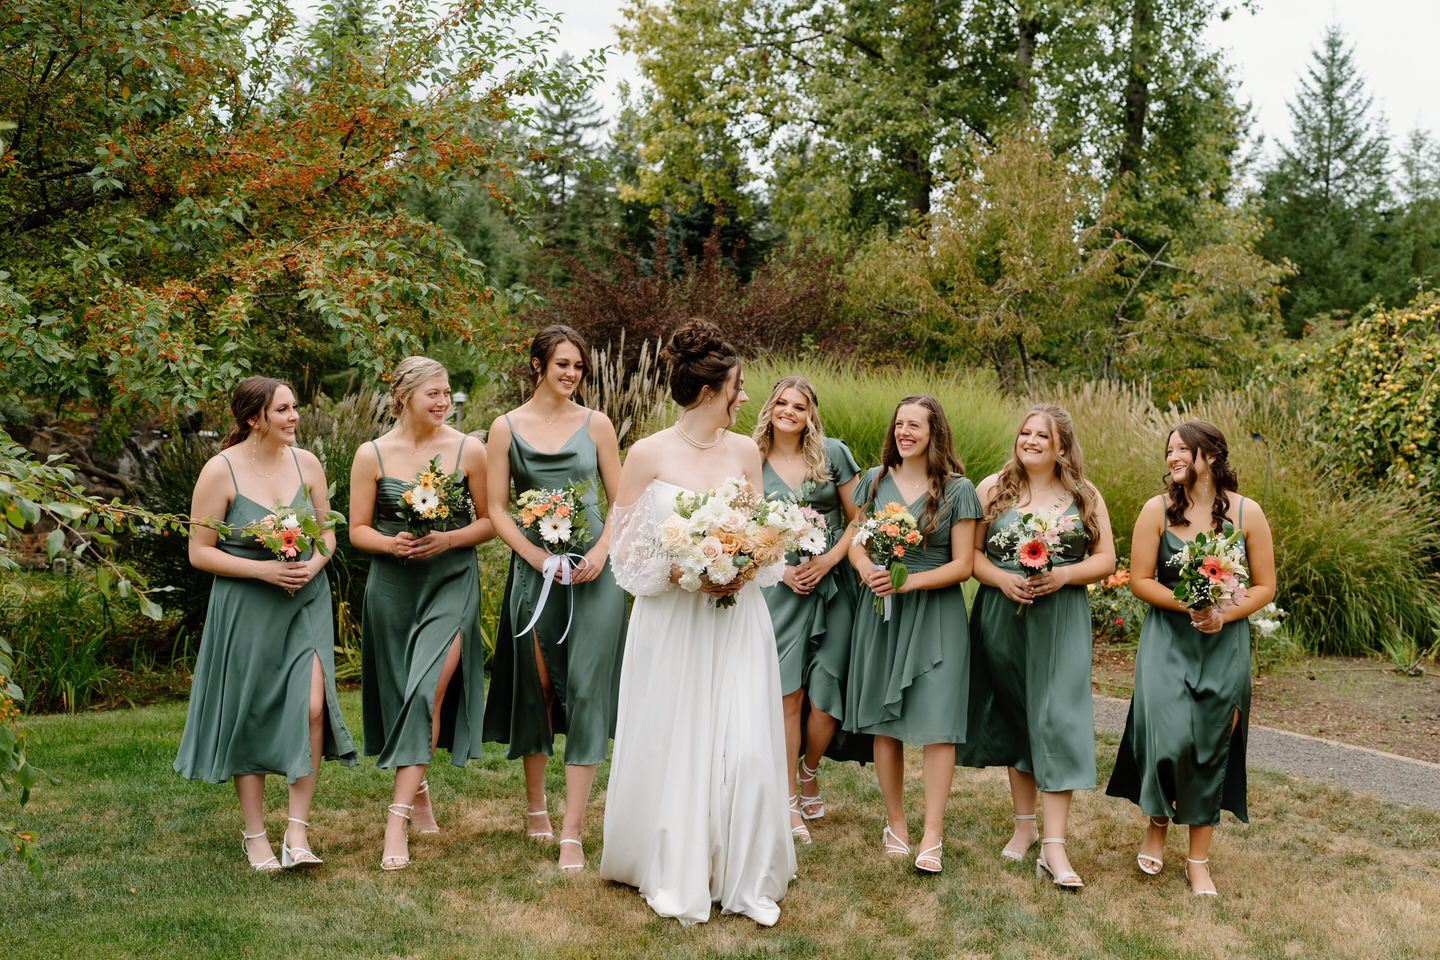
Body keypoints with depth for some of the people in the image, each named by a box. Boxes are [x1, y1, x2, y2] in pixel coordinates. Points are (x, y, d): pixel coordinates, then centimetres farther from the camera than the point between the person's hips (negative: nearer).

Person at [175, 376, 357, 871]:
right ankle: (254, 834, 21)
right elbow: (200, 552, -6)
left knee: (311, 707, -12)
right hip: (245, 607, -3)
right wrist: (264, 570, -16)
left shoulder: (306, 463, 3)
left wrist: (313, 564, -8)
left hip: (306, 602, 3)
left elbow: (327, 532, 14)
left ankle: (297, 831, 0)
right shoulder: (221, 470, -8)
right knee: (250, 718, 5)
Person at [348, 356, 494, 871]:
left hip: (452, 583, -2)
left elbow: (489, 521, 5)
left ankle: (398, 818, -12)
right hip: (393, 587, 2)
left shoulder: (468, 451, -1)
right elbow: (358, 529, 4)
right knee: (402, 694, 11)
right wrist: (393, 543, -16)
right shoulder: (372, 455, 0)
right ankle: (419, 794, 34)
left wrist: (447, 539, -13)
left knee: (428, 689, -15)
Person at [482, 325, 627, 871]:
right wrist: (538, 556, -10)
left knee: (587, 689, -6)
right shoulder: (507, 428, 4)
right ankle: (535, 804, 31)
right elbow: (496, 509, 2)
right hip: (535, 571, 0)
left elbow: (620, 501, 8)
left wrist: (601, 551, -8)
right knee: (536, 686, 9)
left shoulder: (595, 424, 7)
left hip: (594, 572, 0)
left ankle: (572, 833, -3)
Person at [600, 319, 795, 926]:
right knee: (673, 751, 4)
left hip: (736, 619, 3)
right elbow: (626, 548, -3)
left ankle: (747, 879, 13)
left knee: (746, 750, -2)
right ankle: (674, 877, 21)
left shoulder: (745, 451, 7)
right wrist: (684, 571, -16)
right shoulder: (649, 454, -5)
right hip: (671, 622, -3)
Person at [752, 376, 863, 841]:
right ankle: (788, 802, 8)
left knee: (826, 694, -1)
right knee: (787, 694, -3)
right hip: (781, 586, 0)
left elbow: (858, 518, 4)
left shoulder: (833, 454, 3)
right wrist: (781, 568, -6)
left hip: (832, 583, 0)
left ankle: (810, 773, 26)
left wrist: (829, 560, -8)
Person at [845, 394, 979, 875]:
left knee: (937, 722, -7)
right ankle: (895, 822, 21)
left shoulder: (957, 490, -2)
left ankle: (932, 837, -2)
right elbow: (856, 542, 12)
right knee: (884, 720, 6)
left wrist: (909, 581, -16)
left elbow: (962, 565, -4)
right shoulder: (875, 481, 8)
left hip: (935, 614, -3)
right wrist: (868, 571, -10)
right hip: (880, 610, 3)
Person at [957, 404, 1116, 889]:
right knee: (1014, 719, 10)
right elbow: (970, 551, 2)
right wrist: (1002, 579, -16)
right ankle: (1025, 823, 26)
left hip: (1061, 620, -1)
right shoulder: (993, 489, 4)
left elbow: (1105, 558, 4)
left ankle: (1054, 846, -9)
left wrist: (1063, 576, -13)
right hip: (1003, 617, 1)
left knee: (1057, 721, -9)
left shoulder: (1085, 497, 4)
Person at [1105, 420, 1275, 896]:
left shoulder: (1247, 513, -1)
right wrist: (1188, 604, -17)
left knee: (1211, 747, 4)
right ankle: (1156, 825, 16)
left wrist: (1224, 613, -14)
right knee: (1170, 736, -14)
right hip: (1168, 639, -1)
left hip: (1224, 644, 1)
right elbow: (1140, 580, -2)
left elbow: (1265, 586, 3)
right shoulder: (1157, 510, -2)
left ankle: (1199, 860, 18)